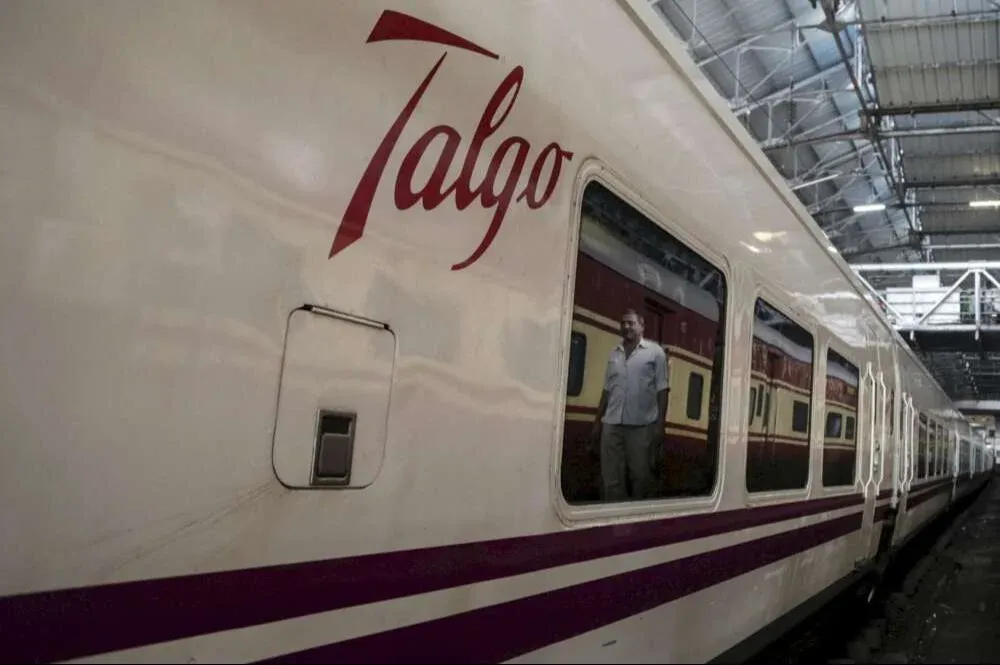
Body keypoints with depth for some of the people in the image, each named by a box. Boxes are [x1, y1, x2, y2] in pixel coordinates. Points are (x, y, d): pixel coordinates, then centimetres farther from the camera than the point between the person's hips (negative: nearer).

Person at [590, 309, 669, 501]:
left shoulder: (655, 351, 3)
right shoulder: (614, 353, 15)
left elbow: (662, 390, 0)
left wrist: (660, 424, -7)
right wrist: (597, 422, 14)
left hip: (642, 426, -3)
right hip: (612, 425, 4)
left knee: (641, 477, 5)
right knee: (611, 479, 3)